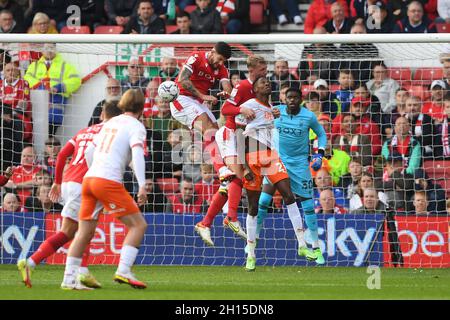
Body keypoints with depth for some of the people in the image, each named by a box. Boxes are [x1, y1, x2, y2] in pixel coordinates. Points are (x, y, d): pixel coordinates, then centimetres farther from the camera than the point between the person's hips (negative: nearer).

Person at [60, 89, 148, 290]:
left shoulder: (111, 123, 22)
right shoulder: (136, 126, 1)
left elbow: (89, 152, 24)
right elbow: (137, 154, -15)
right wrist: (142, 186, -23)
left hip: (89, 178, 7)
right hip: (109, 181, -7)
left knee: (85, 232, 11)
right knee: (138, 224, -2)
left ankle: (69, 279, 9)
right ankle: (123, 271, -15)